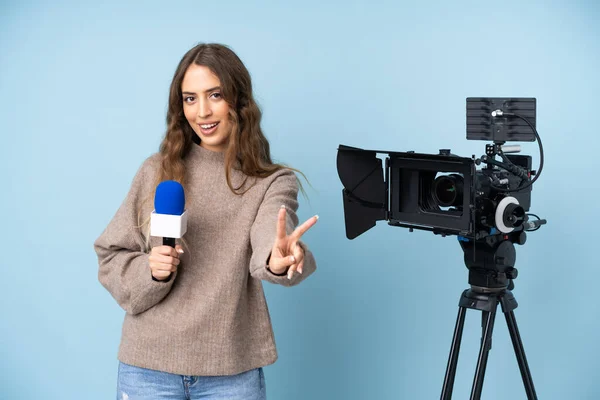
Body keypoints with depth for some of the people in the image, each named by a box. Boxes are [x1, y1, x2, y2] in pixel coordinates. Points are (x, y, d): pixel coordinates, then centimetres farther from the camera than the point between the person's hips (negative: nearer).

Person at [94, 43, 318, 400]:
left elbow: (270, 239, -24)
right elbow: (110, 258, 6)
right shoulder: (156, 172, 2)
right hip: (146, 366, 1)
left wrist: (279, 259, -47)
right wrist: (148, 271, -15)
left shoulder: (273, 182, -3)